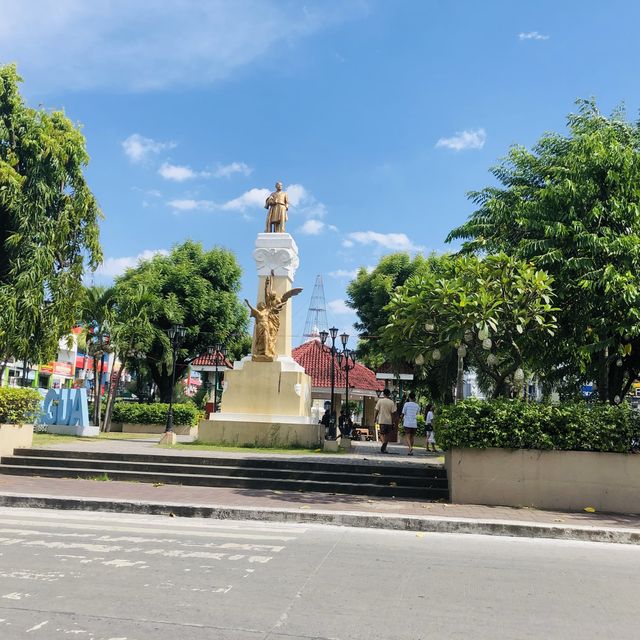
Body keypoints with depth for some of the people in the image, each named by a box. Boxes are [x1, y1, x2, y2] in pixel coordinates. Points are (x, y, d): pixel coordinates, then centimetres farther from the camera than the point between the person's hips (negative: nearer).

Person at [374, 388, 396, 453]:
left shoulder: (380, 401, -3)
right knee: (387, 434, 11)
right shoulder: (392, 402, -1)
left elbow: (376, 410, -2)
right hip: (389, 421, 1)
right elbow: (392, 413, -1)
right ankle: (384, 448, 6)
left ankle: (384, 447, -17)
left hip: (382, 420, -1)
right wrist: (392, 422, 5)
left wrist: (374, 418, 9)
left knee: (382, 433, 4)